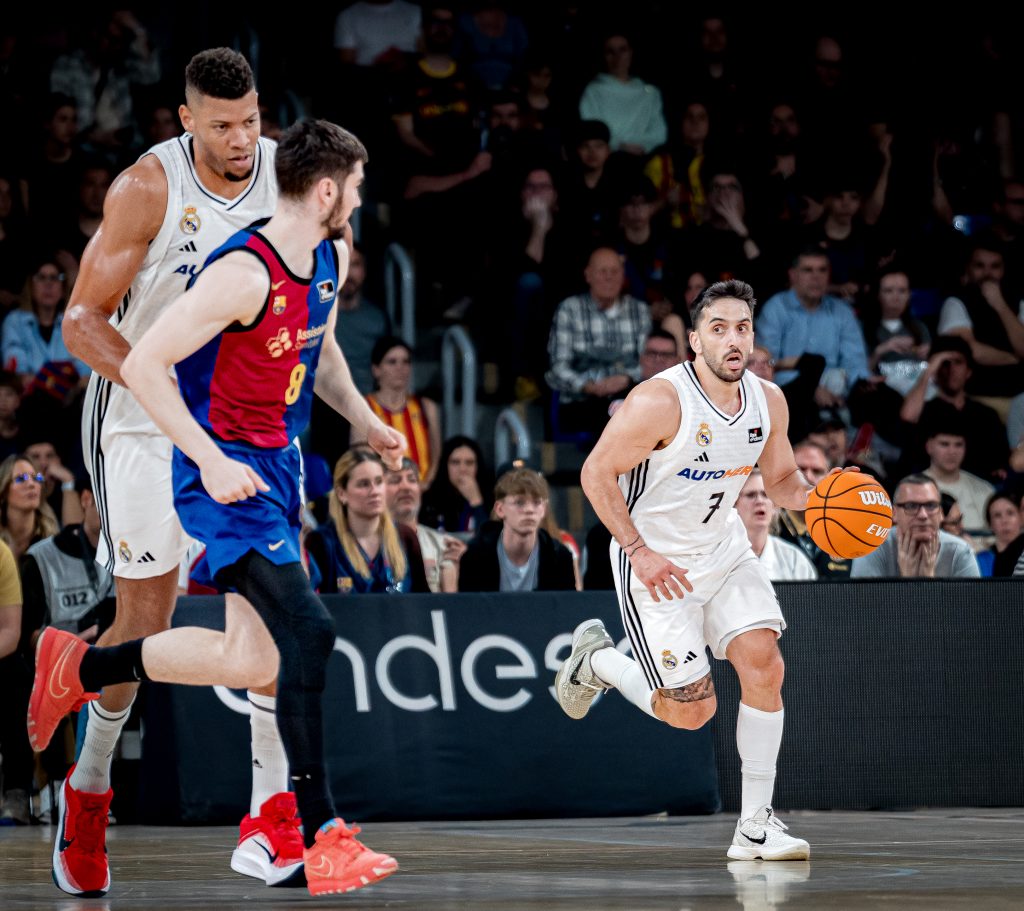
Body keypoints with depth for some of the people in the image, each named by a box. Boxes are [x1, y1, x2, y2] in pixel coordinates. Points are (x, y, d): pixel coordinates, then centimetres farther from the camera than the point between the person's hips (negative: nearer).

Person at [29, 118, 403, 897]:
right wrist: (212, 461, -27)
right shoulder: (243, 273, -22)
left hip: (277, 467, 9)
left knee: (252, 660, 12)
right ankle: (322, 838, -16)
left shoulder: (330, 260, 6)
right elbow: (144, 365, -23)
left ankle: (77, 666, 32)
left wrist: (365, 421, 11)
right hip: (228, 476, -9)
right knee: (307, 634, -18)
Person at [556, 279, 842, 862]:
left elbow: (783, 478, 11)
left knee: (765, 666, -13)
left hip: (725, 551, 6)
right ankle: (597, 659, 25)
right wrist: (639, 551, -23)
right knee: (692, 710, -6)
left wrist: (816, 499, -12)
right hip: (656, 563, -6)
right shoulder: (660, 401, -24)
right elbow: (596, 472, -17)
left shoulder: (769, 402, -4)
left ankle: (756, 825, -4)